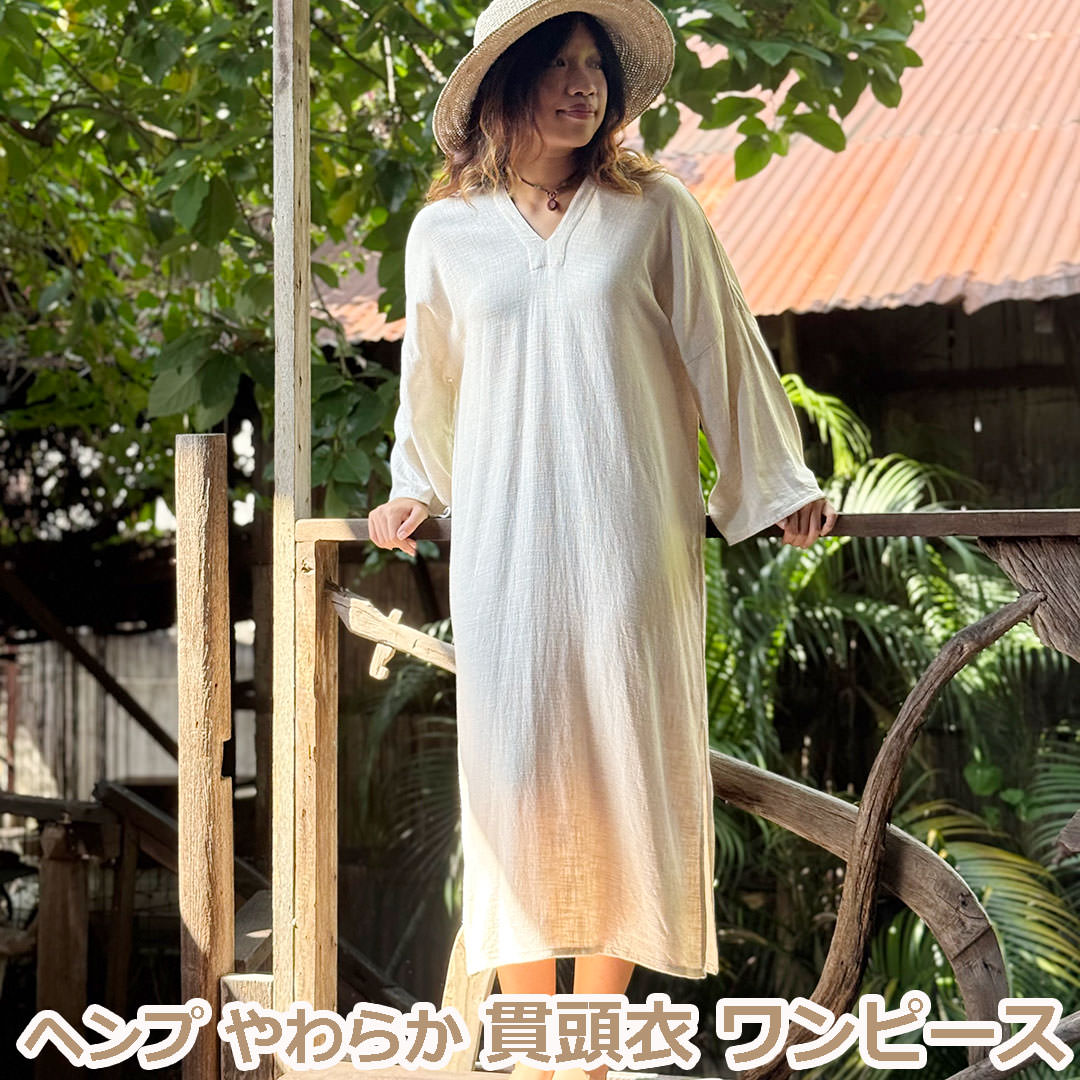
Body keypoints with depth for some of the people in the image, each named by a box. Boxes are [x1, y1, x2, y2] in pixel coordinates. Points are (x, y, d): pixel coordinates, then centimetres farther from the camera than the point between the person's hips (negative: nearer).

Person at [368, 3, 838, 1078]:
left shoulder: (653, 211, 2)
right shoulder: (445, 232, 7)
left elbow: (722, 353, 8)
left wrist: (778, 488, 11)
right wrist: (416, 489, 23)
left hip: (631, 538, -1)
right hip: (505, 539, 1)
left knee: (623, 767, 0)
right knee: (516, 769, -1)